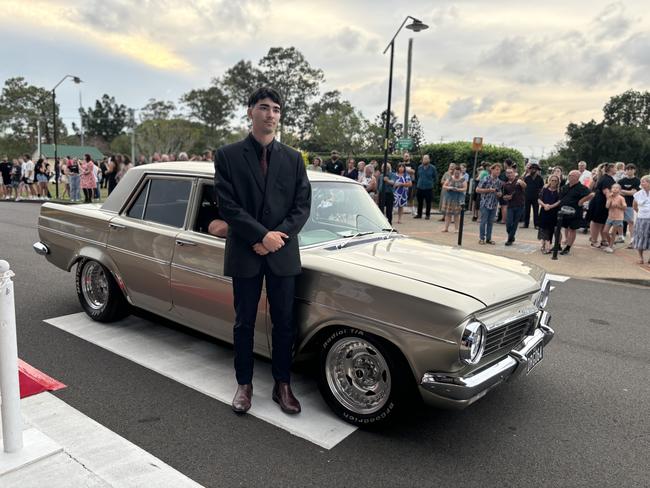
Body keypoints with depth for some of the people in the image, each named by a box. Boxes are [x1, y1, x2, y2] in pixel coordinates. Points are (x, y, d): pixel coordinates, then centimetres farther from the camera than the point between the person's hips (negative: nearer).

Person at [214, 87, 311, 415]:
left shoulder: (293, 158, 5)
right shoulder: (227, 155, -1)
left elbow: (303, 205, 1)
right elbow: (227, 205, -9)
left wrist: (280, 236, -13)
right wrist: (263, 235, -16)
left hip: (283, 254, 2)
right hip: (245, 253, -2)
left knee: (284, 323, 9)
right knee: (244, 323, 10)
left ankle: (282, 384, 24)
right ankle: (244, 384, 26)